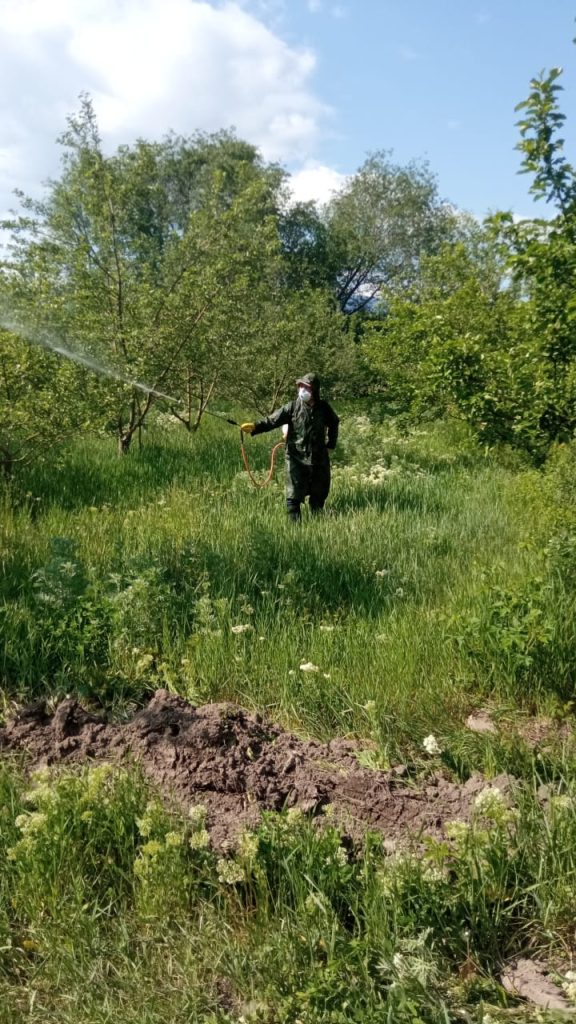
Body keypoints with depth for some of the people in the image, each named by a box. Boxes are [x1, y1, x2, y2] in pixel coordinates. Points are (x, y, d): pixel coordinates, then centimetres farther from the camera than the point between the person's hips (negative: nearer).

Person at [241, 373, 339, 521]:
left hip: (319, 459, 3)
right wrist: (255, 427, -32)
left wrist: (331, 444, 17)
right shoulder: (292, 407, -7)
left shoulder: (323, 408, 1)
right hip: (296, 458, -3)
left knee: (319, 493, 14)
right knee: (294, 495, -5)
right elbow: (272, 420, -17)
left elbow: (334, 424, 20)